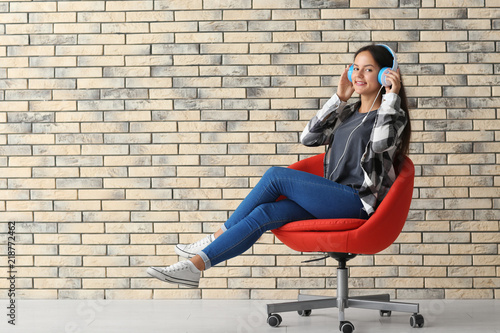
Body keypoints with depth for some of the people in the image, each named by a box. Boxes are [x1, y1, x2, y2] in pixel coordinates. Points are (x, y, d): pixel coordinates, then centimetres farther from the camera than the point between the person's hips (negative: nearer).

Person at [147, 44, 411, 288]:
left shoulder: (393, 114, 1)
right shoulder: (348, 113, 23)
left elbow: (381, 142, -23)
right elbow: (309, 137, 11)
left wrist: (392, 96, -16)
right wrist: (338, 98, 9)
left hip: (358, 202, -7)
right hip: (332, 199, 7)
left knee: (276, 176, -20)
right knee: (265, 213, -18)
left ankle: (217, 237, -12)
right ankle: (195, 266, -23)